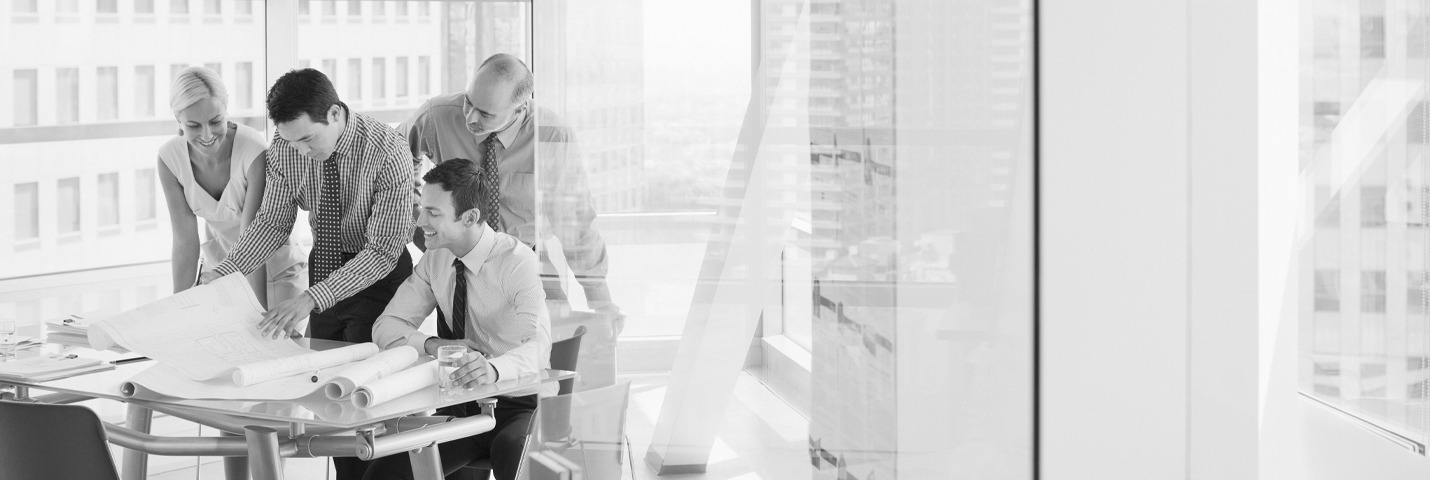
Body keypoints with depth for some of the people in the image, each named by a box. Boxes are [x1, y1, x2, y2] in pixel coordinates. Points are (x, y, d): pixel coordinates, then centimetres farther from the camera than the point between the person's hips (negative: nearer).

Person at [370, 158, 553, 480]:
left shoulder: (517, 261, -16)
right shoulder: (436, 260, 3)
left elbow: (537, 345, -30)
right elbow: (386, 326, 4)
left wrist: (492, 368, -52)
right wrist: (433, 345, -17)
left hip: (521, 405, -6)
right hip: (463, 406, 6)